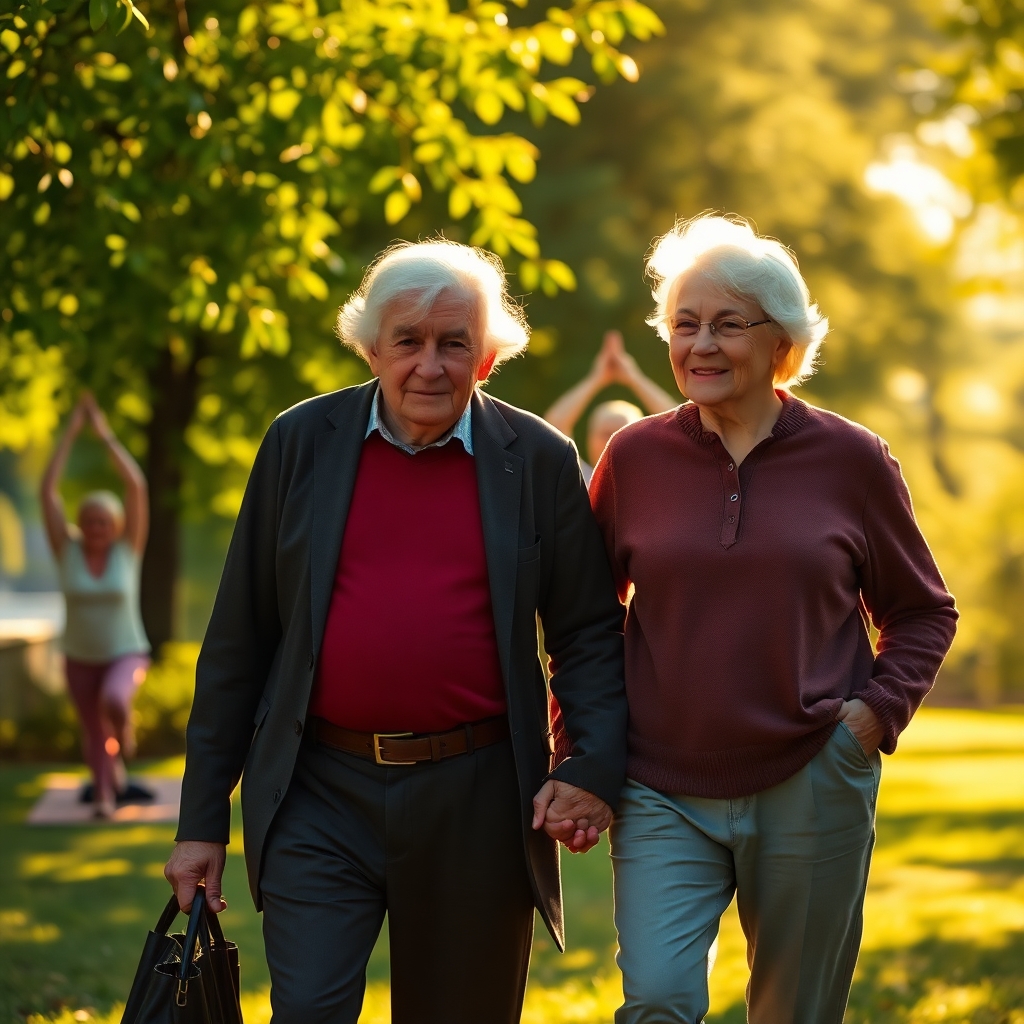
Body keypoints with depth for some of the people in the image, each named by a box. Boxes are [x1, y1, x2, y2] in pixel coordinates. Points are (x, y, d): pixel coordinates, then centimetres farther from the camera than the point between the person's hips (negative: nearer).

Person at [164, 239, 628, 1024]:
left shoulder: (539, 460, 1)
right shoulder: (302, 442, 2)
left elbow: (589, 634, 5)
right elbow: (239, 640, 5)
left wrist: (594, 767, -12)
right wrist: (203, 819, 4)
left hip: (476, 802, 0)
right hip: (320, 793, 0)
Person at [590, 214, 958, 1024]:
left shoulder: (852, 459, 0)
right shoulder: (634, 457, 2)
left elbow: (923, 611, 11)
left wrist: (879, 709, -4)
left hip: (811, 791, 0)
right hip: (664, 795, 0)